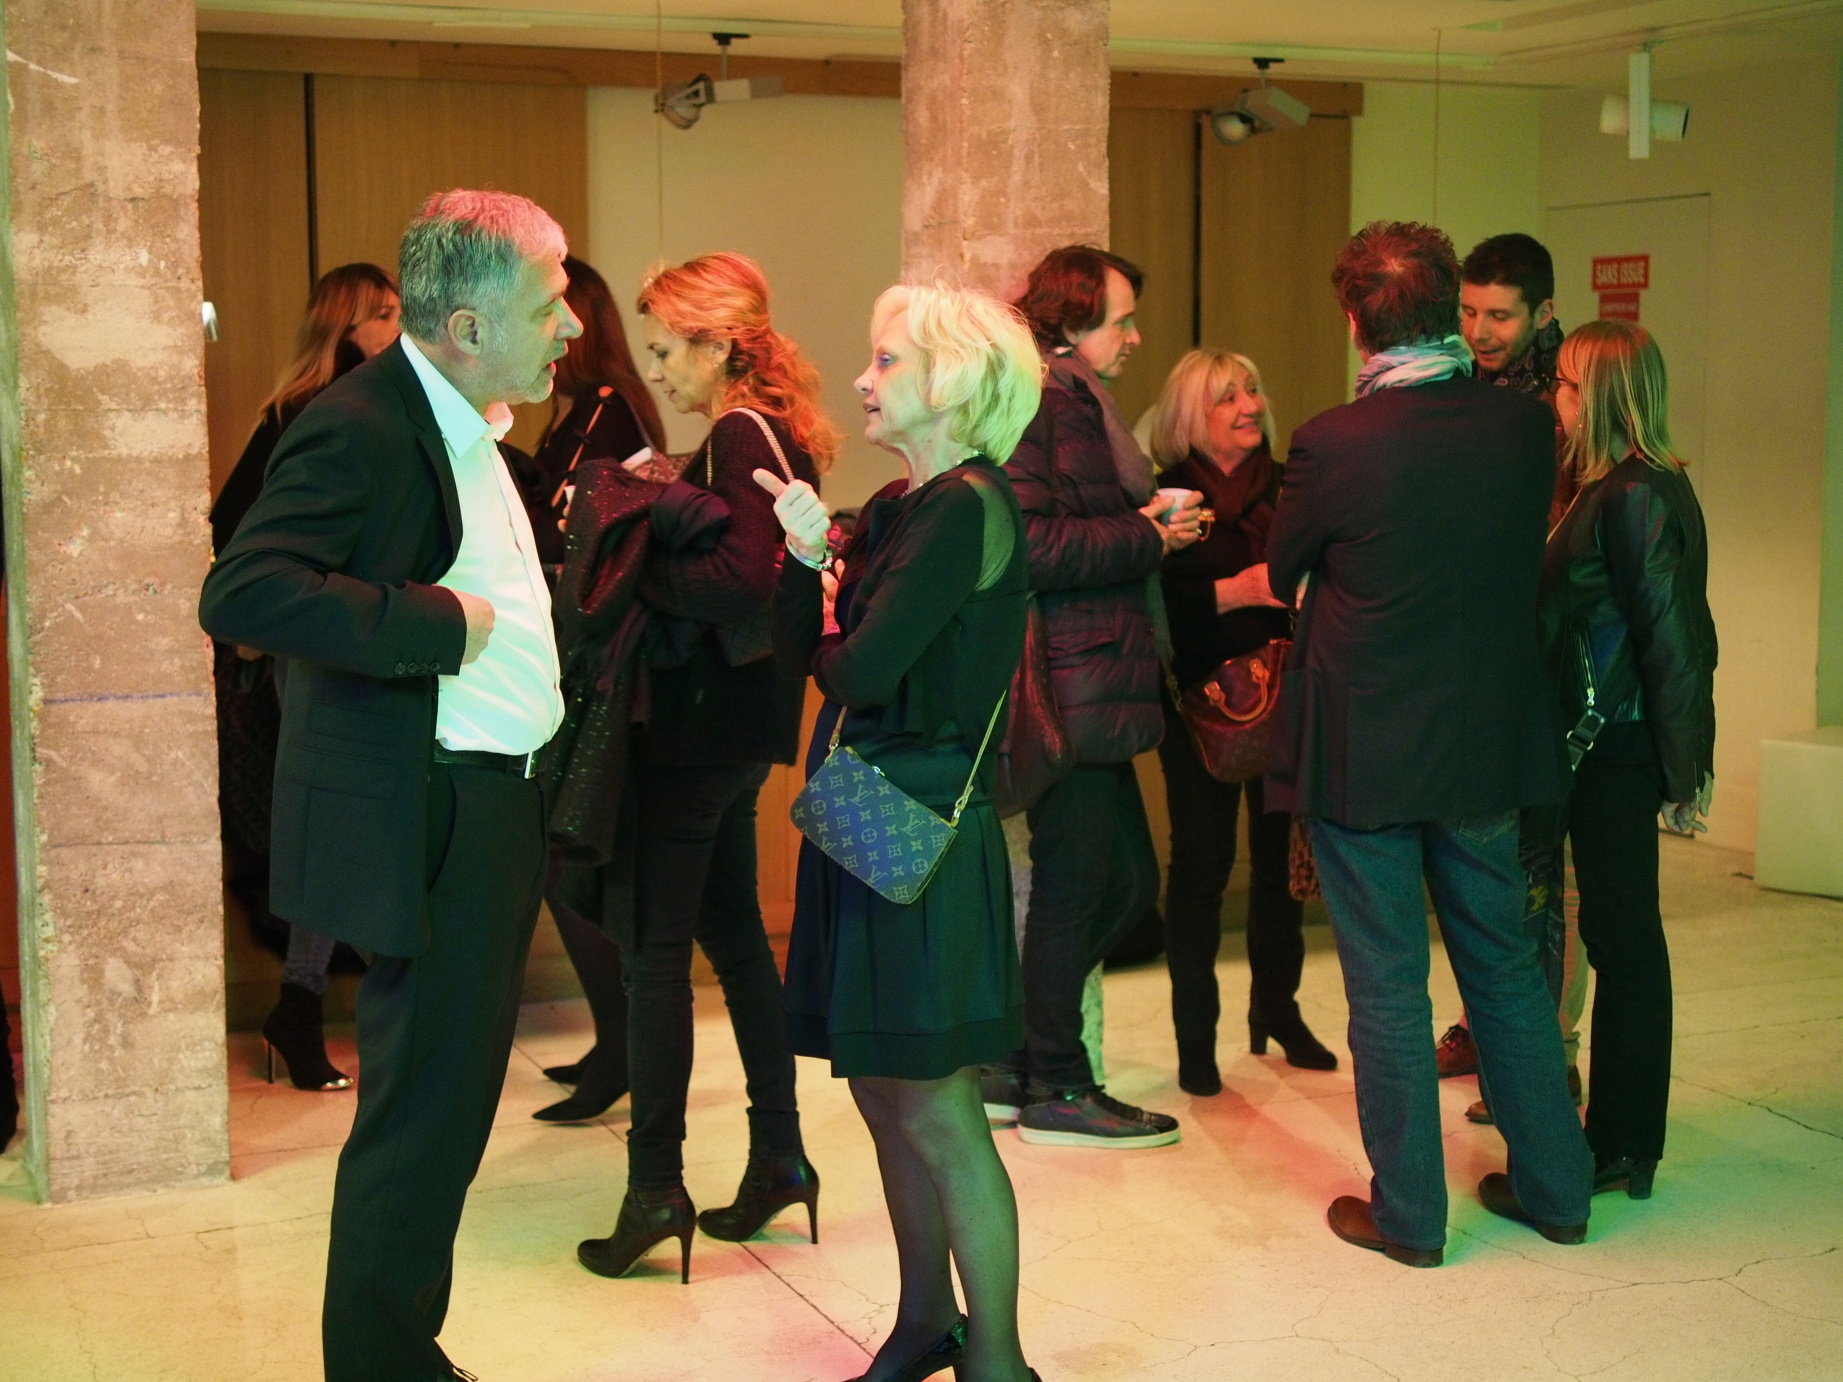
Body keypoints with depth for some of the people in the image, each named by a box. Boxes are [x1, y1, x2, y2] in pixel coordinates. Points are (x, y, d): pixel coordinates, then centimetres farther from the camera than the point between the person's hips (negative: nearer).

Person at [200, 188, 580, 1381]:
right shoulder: (362, 426, -17)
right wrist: (436, 625, -26)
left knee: (447, 1110, 18)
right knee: (422, 1114, -3)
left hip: (494, 809, 10)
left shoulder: (472, 426, 14)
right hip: (426, 826, -10)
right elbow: (241, 592, -27)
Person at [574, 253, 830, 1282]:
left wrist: (636, 561, -15)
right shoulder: (765, 435, 14)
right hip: (735, 718, 10)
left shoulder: (742, 437, -15)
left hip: (705, 720, -10)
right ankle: (780, 1156, 23)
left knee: (657, 943, -5)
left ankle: (657, 1187, -1)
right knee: (730, 926, 16)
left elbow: (742, 579, -25)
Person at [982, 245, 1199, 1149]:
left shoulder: (1082, 405, 21)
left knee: (1126, 880, 13)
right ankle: (1056, 1089, 12)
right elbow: (1029, 546, -22)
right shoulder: (1031, 406, -12)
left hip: (1096, 689, 11)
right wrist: (1146, 538, -14)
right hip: (1064, 690, -11)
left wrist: (1153, 531, 9)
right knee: (1073, 883, -1)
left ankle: (1009, 1062, 23)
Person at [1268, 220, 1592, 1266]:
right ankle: (1555, 1186, 29)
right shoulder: (1525, 426, -5)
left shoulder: (1336, 443, -18)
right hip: (1491, 740, 5)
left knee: (1387, 984, 7)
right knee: (1506, 964, 18)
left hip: (1363, 750, -4)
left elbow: (1279, 577, -2)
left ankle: (1410, 1212, 17)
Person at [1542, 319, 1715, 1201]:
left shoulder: (1633, 498, -16)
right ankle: (1619, 1135, 25)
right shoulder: (1615, 490, 11)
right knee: (1619, 936, 15)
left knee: (1622, 938, -1)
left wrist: (1681, 769, -15)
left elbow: (1669, 636, -17)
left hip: (1618, 752, -9)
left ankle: (1623, 1151, 10)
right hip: (1598, 741, 9)